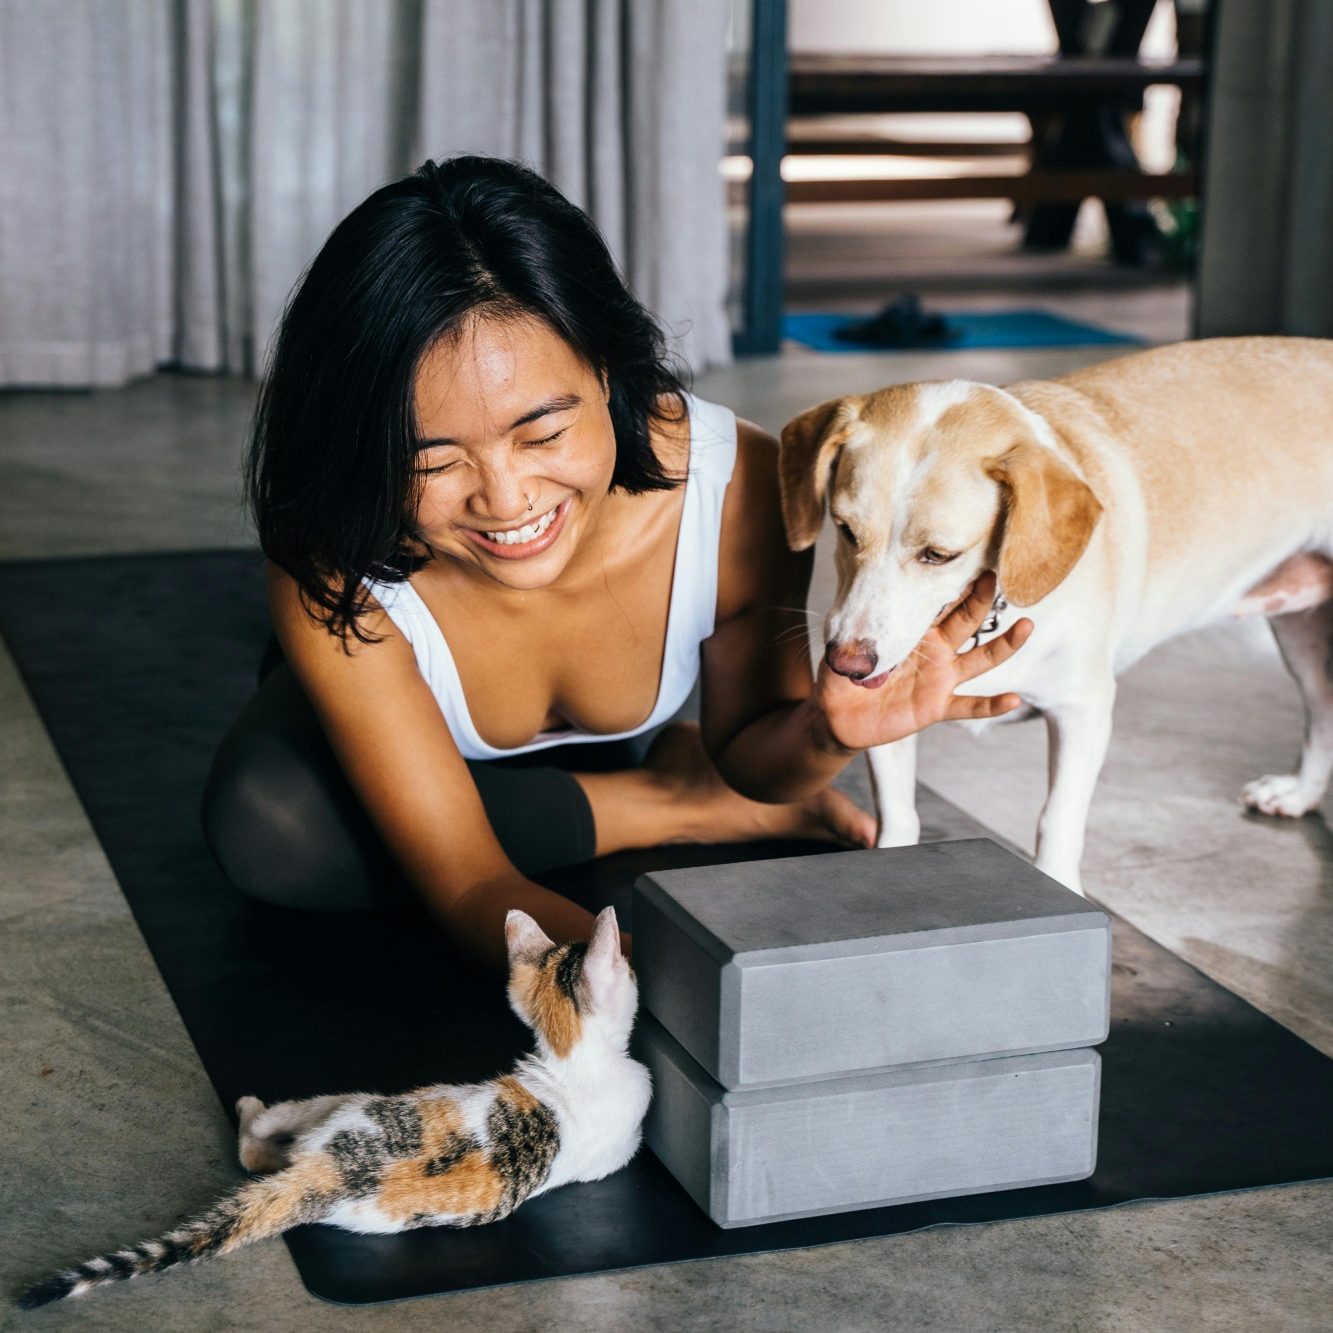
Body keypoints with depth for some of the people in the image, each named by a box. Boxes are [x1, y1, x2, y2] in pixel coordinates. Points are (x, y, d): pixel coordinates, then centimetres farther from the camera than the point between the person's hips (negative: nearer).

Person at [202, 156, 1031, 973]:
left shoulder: (741, 492, -36)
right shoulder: (333, 571, -40)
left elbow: (743, 754, -15)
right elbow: (469, 883, -38)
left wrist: (820, 738, -42)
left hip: (614, 749, 4)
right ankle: (666, 806, -14)